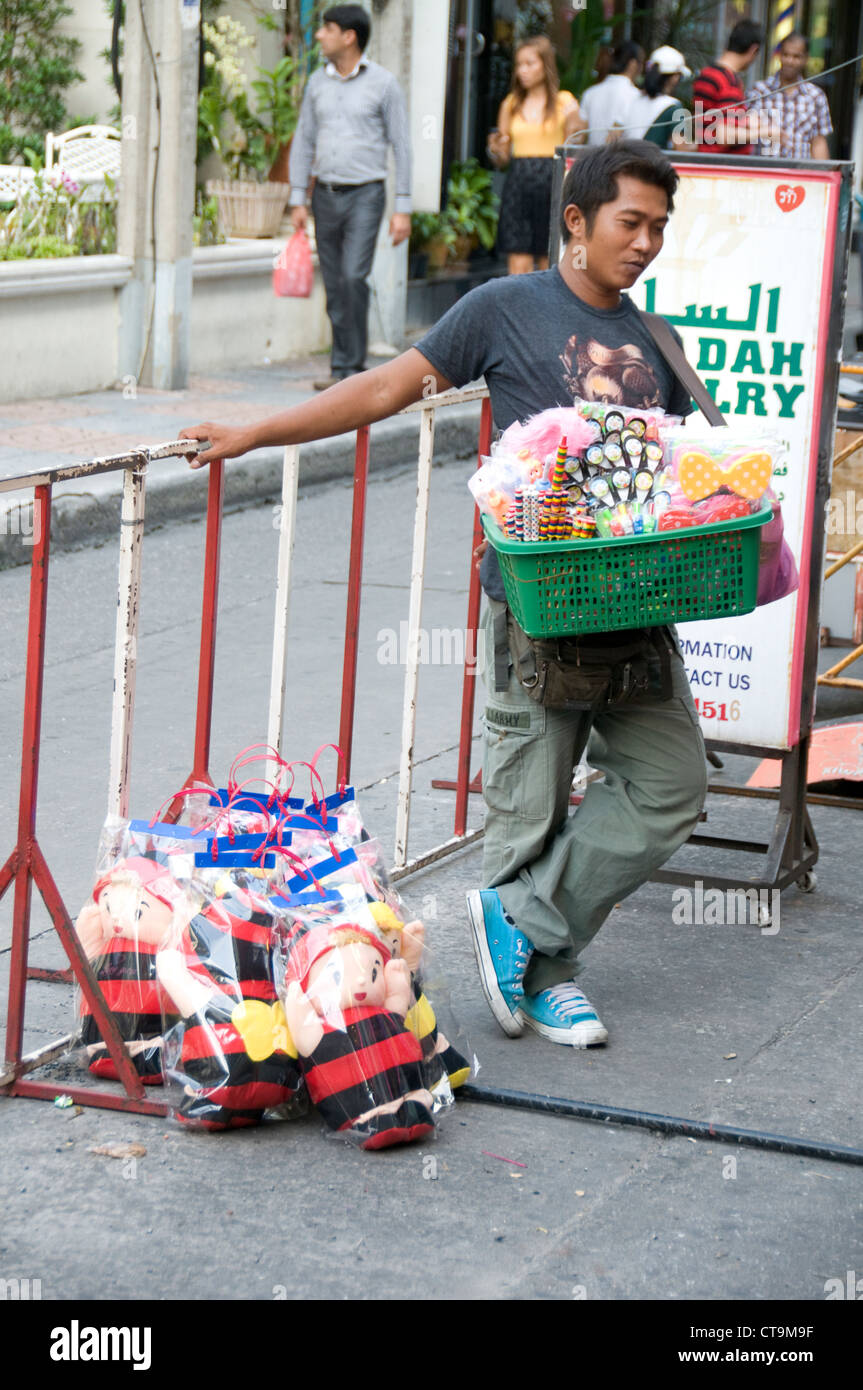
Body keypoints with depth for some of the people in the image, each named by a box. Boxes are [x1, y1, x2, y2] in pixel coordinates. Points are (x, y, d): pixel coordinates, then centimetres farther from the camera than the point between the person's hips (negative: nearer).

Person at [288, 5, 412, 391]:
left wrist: (403, 208, -6)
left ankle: (353, 365, -11)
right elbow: (303, 141, 14)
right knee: (334, 285, 5)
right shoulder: (318, 81, 9)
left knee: (353, 277, -17)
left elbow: (401, 145, -2)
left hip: (364, 195, -4)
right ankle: (341, 368, 11)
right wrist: (298, 199, 7)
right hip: (325, 195, 4)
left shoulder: (382, 83, -3)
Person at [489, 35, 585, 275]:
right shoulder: (511, 104, 12)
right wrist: (495, 148, -7)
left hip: (552, 185, -2)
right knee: (518, 265, -5)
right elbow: (502, 157, 12)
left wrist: (575, 131, -15)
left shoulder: (564, 103, 3)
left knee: (550, 264, 2)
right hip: (518, 185, 2)